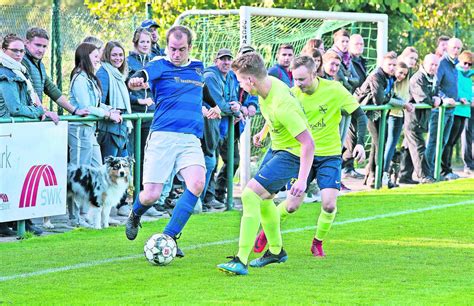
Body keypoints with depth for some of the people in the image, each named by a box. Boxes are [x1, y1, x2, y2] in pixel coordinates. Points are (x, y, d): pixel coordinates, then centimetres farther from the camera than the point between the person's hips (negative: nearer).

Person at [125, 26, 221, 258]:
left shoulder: (198, 68, 16)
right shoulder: (159, 65, -1)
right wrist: (135, 81, -44)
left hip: (190, 139, 4)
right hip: (162, 136, -4)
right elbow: (141, 77, -23)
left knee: (197, 182, -23)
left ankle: (169, 237, -14)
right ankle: (135, 216, 32)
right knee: (151, 195, -7)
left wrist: (213, 105, 44)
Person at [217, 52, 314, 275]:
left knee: (250, 195, -20)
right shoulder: (268, 83, -7)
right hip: (277, 147, 10)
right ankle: (276, 251, 43)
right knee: (263, 198, 23)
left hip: (292, 154, -10)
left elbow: (308, 143, -31)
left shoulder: (283, 106, -34)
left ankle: (241, 261, -20)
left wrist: (302, 180, -33)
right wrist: (265, 131, 29)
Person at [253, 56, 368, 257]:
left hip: (330, 155, -1)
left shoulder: (334, 90, -14)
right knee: (292, 205, -4)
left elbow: (360, 116, -8)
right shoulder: (293, 94, -8)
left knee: (329, 204, -15)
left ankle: (318, 243, 11)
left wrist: (360, 143, -19)